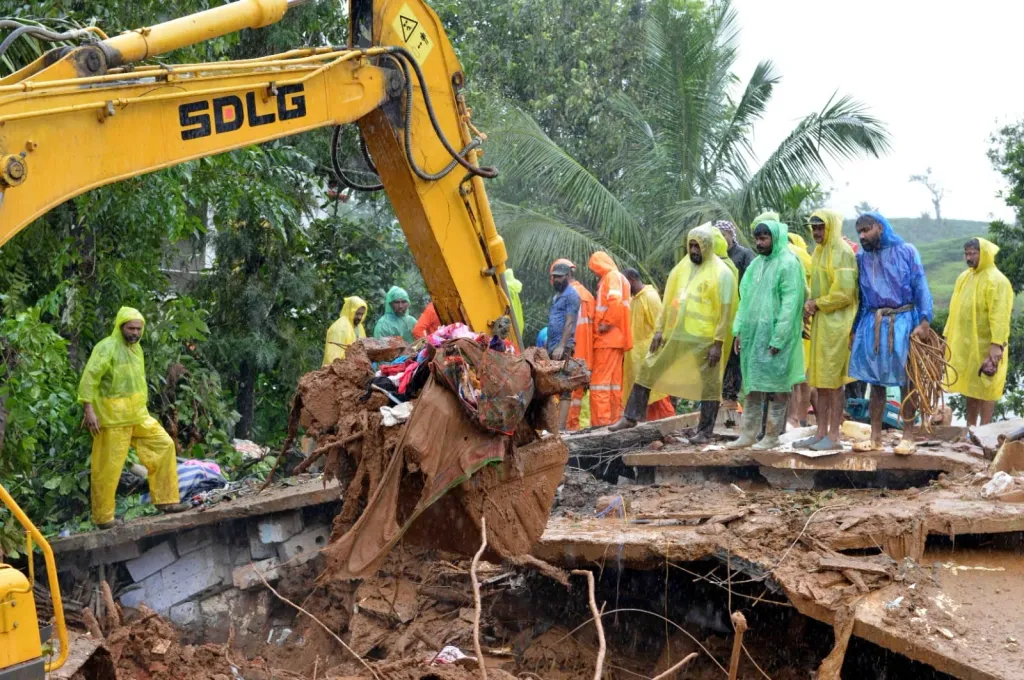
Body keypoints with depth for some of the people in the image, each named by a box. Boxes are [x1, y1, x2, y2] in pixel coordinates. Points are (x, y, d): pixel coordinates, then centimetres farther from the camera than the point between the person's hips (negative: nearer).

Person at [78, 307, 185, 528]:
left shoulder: (136, 348, 12)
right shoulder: (107, 348, -13)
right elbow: (89, 378, -20)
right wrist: (89, 410, -26)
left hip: (138, 416, 8)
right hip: (113, 418, -8)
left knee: (164, 445, 3)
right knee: (108, 468, -1)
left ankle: (165, 500, 9)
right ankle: (103, 517, 11)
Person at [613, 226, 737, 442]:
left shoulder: (722, 273, -7)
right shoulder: (682, 268, 11)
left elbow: (726, 311, -10)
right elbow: (668, 301, 13)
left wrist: (718, 343, -14)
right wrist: (659, 329, 7)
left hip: (704, 340, -6)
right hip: (674, 335, 6)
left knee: (709, 384, 2)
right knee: (647, 370, 7)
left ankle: (705, 432, 11)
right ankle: (631, 417, 15)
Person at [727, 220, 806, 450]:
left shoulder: (788, 263, -9)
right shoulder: (757, 263, 14)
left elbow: (790, 303, -14)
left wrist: (778, 338, -19)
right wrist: (739, 330, 9)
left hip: (775, 336, -7)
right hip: (753, 333, 7)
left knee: (777, 386, 0)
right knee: (753, 384, 9)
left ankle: (772, 436, 5)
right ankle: (749, 434, 14)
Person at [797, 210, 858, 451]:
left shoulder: (842, 252, -11)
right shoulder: (819, 252, 16)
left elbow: (844, 293, -18)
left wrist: (817, 304, -9)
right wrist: (811, 303, 3)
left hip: (836, 324, -8)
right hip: (819, 323, 9)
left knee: (833, 381, -4)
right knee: (820, 381, 9)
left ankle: (833, 436, 2)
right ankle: (821, 433, 15)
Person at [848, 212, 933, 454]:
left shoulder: (906, 252, 1)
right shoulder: (861, 258, 11)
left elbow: (921, 287, -4)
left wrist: (924, 320, -15)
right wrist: (854, 330, 11)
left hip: (902, 323, -4)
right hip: (872, 325, 4)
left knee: (906, 382, 0)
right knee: (876, 381, 6)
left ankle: (908, 437, 6)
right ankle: (876, 437, 11)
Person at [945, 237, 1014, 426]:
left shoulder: (996, 280, -13)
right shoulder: (964, 277, 11)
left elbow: (1000, 316, -19)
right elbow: (956, 310, 16)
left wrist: (997, 344, -25)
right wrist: (948, 336, 15)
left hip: (985, 344, -7)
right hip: (965, 343, 7)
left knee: (984, 384, -2)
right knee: (969, 384, 13)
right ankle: (970, 427, 21)